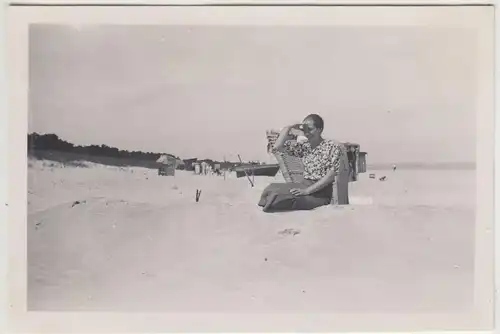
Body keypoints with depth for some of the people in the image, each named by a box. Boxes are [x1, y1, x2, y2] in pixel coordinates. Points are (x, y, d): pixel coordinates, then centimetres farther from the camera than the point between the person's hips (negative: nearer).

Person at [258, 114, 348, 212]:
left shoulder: (333, 147, -4)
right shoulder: (304, 146, 11)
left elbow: (331, 175, -13)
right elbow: (277, 147, 5)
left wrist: (307, 190, -21)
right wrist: (289, 127, 3)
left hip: (322, 191, -5)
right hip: (304, 185, 5)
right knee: (272, 189, -24)